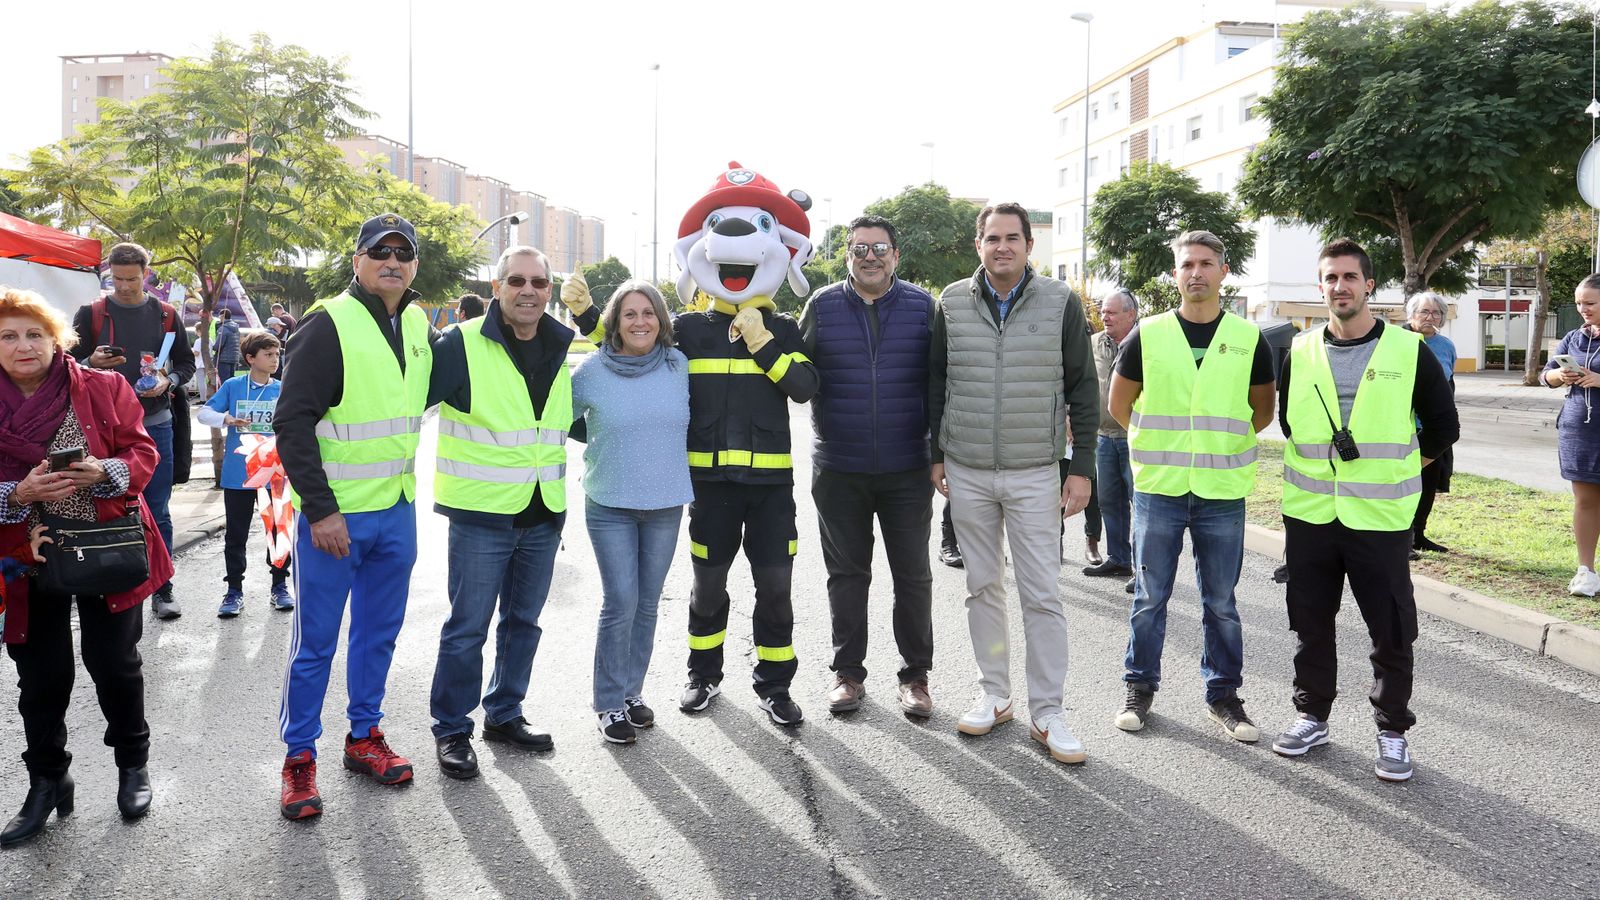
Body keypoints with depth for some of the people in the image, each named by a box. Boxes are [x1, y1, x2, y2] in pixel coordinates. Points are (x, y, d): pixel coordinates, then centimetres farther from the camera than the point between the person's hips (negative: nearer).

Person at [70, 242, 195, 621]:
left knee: (158, 511, 5)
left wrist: (168, 381, -9)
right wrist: (91, 363, -19)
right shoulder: (91, 314, 2)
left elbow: (186, 362, 12)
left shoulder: (166, 315, 6)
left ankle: (161, 589, 13)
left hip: (155, 424, 1)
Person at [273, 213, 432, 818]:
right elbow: (293, 421, -15)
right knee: (315, 641, 3)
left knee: (379, 633, 15)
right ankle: (299, 758, 16)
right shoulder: (329, 325, -12)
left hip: (396, 512, 6)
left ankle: (364, 736, 30)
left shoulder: (417, 326, 7)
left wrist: (403, 488, 18)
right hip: (334, 514, -6)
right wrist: (320, 509, -18)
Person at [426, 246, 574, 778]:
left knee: (523, 622, 16)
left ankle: (504, 713, 32)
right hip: (481, 514, -6)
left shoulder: (562, 350, 8)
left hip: (543, 515, 6)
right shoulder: (463, 344, -10)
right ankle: (451, 729, 17)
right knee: (467, 628, 2)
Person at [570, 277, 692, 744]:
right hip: (610, 506, -3)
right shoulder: (591, 370, -6)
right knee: (621, 602, -6)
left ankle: (632, 692, 26)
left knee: (647, 603, 10)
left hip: (666, 504, 3)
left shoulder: (679, 365, 1)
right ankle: (609, 704, 8)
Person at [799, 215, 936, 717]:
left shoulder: (922, 307, 2)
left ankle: (915, 675, 20)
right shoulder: (822, 306, 2)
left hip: (908, 469, 0)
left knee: (913, 576, 7)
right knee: (846, 575, 10)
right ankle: (848, 672, 23)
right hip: (838, 469, 0)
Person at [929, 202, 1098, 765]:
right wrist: (936, 454, 7)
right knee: (983, 587, 11)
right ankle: (994, 695, 24)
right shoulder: (952, 303, 3)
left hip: (1035, 474, -2)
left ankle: (1048, 713, 8)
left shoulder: (1060, 303, -2)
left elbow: (1082, 389, 1)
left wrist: (1081, 466, -4)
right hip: (967, 472, 2)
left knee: (1042, 595, -1)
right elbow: (936, 382, 10)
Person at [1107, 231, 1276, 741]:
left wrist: (1220, 443, 6)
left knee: (1220, 602, 9)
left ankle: (1223, 695, 23)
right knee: (1150, 597, 7)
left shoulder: (1249, 340, 3)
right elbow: (1119, 404, 10)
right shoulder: (1148, 335, 1)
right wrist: (1162, 444, 8)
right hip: (1158, 488, 0)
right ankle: (1140, 688, 21)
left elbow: (1262, 411, 13)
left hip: (1223, 493, 1)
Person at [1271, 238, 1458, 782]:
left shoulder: (1409, 351, -2)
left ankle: (1392, 732, 20)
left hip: (1381, 518, -2)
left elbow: (1442, 427, 6)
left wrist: (1393, 472, 5)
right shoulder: (1300, 353, 5)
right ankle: (1312, 717, 27)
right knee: (1310, 625, 11)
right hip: (1309, 514, 3)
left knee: (1391, 631, 4)